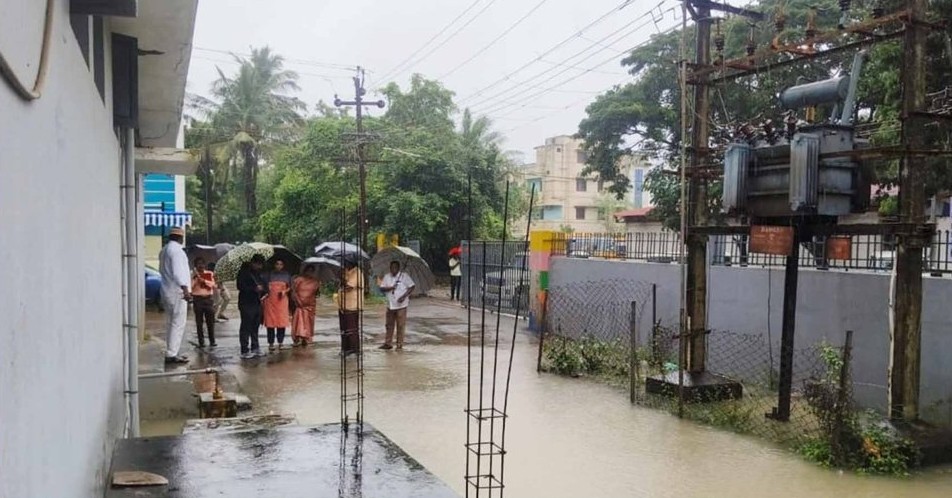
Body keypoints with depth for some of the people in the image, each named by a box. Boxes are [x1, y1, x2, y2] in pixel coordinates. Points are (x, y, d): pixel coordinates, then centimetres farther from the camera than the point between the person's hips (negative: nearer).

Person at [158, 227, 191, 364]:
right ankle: (172, 354, -9)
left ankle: (170, 352, 19)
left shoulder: (164, 250, 15)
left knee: (170, 323, 14)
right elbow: (178, 271, -25)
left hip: (167, 291, 10)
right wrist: (185, 289, -33)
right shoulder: (177, 250, -15)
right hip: (177, 291, -10)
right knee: (178, 324, -8)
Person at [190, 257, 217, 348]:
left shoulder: (210, 274, 8)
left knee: (210, 321, 1)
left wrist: (203, 280, -16)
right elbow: (190, 286, -7)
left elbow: (213, 284, -6)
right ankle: (201, 342, 5)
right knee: (199, 322, 0)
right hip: (198, 299, -1)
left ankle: (212, 341, 8)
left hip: (208, 299, 1)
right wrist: (195, 278, -14)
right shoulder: (193, 274, 4)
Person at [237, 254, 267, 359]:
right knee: (246, 328, -4)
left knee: (255, 327, 13)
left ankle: (255, 348, 22)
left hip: (256, 303, 8)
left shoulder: (257, 272, 16)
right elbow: (241, 286, -18)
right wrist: (255, 288, -22)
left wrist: (262, 292, 9)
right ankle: (245, 351, -1)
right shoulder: (244, 272, -10)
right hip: (246, 304, -8)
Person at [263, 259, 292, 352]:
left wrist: (284, 291, -7)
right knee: (270, 322, -2)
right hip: (270, 301, -1)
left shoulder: (287, 275, 9)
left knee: (282, 321, -2)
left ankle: (280, 342, 11)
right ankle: (271, 344, 4)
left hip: (282, 300, 1)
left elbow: (289, 287, 14)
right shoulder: (269, 274, 5)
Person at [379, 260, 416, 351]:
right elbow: (381, 289, 5)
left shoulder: (404, 276, -4)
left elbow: (412, 286, -7)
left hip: (401, 305, -4)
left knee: (400, 325, -1)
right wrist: (389, 288, -15)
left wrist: (404, 296, -17)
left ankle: (399, 345, 6)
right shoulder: (387, 277, 9)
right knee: (389, 325, 9)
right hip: (390, 305, 4)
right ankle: (388, 343, 17)